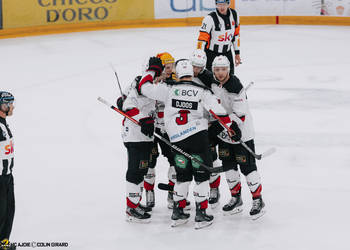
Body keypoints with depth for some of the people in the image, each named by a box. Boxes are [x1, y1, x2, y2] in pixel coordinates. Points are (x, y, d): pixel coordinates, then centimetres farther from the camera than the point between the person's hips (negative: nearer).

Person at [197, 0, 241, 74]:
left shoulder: (234, 14, -4)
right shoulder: (210, 18, -22)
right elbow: (202, 39, -22)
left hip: (227, 52, 5)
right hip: (211, 53, -5)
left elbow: (236, 34, 10)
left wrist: (237, 53, 13)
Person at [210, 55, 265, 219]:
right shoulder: (211, 83, -1)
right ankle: (236, 198, 25)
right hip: (223, 131, 7)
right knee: (228, 164, 12)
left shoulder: (235, 87, -23)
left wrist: (234, 127, -38)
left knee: (247, 166, -5)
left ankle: (258, 200, 5)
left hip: (241, 132, -7)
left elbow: (240, 113, -26)